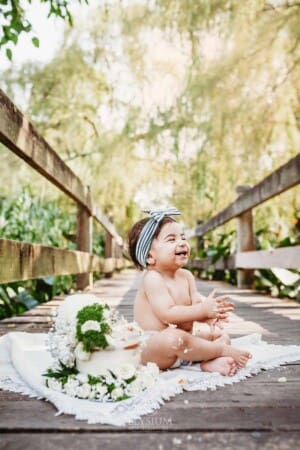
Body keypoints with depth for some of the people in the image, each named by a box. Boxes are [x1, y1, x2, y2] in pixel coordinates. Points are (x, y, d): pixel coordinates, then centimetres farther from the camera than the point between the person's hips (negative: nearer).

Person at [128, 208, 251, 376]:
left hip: (182, 342, 9)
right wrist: (203, 309, -28)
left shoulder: (186, 276, 7)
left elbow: (196, 302, -2)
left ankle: (211, 362, -23)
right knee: (174, 337, -39)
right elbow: (168, 314, -26)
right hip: (152, 347, -9)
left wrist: (210, 314, -24)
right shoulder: (152, 279, -18)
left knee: (221, 335, 8)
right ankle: (222, 350, -19)